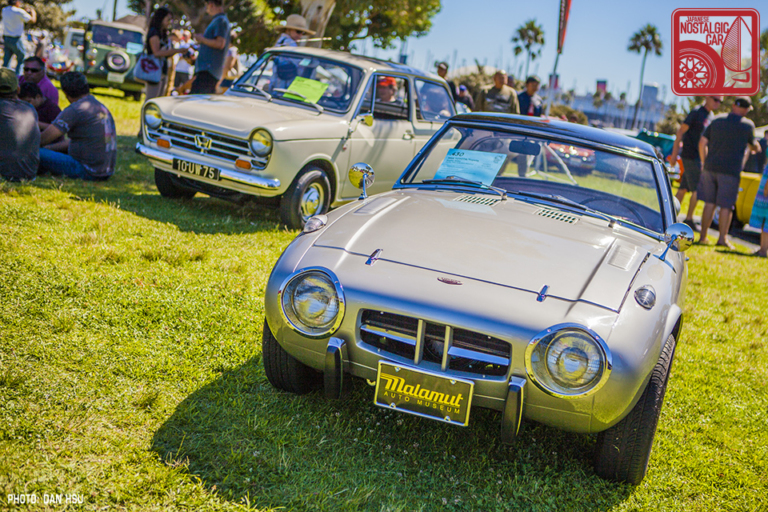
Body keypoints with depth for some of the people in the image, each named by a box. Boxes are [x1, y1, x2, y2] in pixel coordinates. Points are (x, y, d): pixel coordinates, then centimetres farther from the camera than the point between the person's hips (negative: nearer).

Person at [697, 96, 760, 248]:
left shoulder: (717, 121, 8)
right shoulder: (748, 125, -1)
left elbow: (702, 143, 5)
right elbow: (752, 146, 14)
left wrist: (705, 162, 14)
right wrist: (756, 147, 37)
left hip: (711, 167, 4)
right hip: (730, 170, -4)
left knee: (709, 203, 10)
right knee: (726, 206, 3)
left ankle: (703, 236, 12)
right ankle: (722, 238, 5)